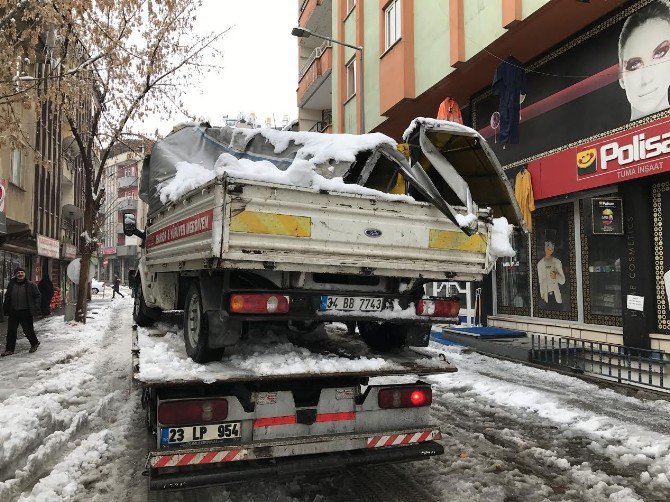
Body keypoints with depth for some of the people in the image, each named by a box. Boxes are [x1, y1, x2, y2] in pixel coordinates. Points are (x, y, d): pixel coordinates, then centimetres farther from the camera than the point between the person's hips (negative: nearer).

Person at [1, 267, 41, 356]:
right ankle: (9, 349, 14)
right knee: (11, 331, 5)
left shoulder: (30, 285, -2)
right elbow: (7, 297, 17)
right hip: (13, 312, 4)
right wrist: (6, 307, 9)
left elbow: (37, 296, 1)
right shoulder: (11, 285, 8)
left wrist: (36, 307, -7)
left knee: (28, 329, 2)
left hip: (25, 312, -4)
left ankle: (34, 343, 25)